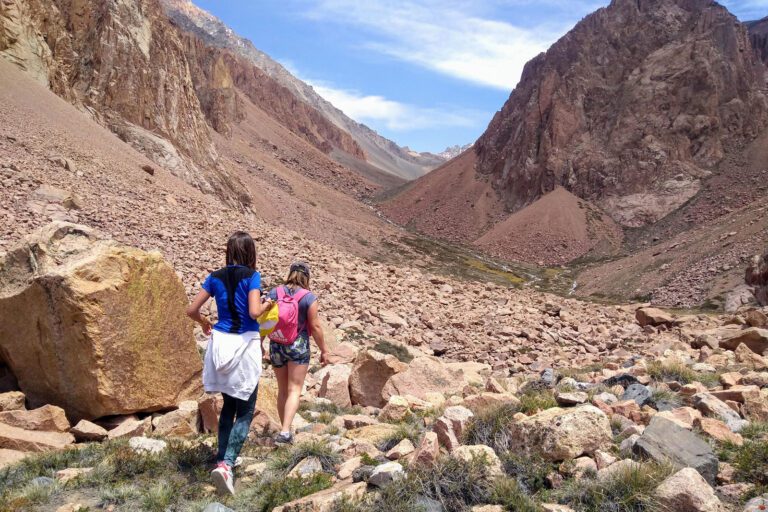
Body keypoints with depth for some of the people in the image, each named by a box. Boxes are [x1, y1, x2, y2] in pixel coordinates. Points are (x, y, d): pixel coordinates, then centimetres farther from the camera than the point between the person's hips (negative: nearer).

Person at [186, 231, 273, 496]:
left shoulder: (215, 277, 5)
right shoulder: (252, 276, -8)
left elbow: (191, 310, 6)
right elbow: (254, 312, -19)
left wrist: (204, 323, 26)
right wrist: (266, 305, 2)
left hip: (221, 343, 5)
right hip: (245, 344, -5)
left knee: (229, 405, 20)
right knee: (245, 410, 3)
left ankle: (221, 462, 25)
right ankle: (227, 464, -12)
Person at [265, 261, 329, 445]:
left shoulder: (274, 293, 1)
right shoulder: (309, 297, -9)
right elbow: (315, 326, -9)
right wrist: (324, 350, 0)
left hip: (276, 346, 4)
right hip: (298, 346, -4)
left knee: (282, 390, 16)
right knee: (294, 390, 0)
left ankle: (285, 429, 25)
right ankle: (285, 431, -13)